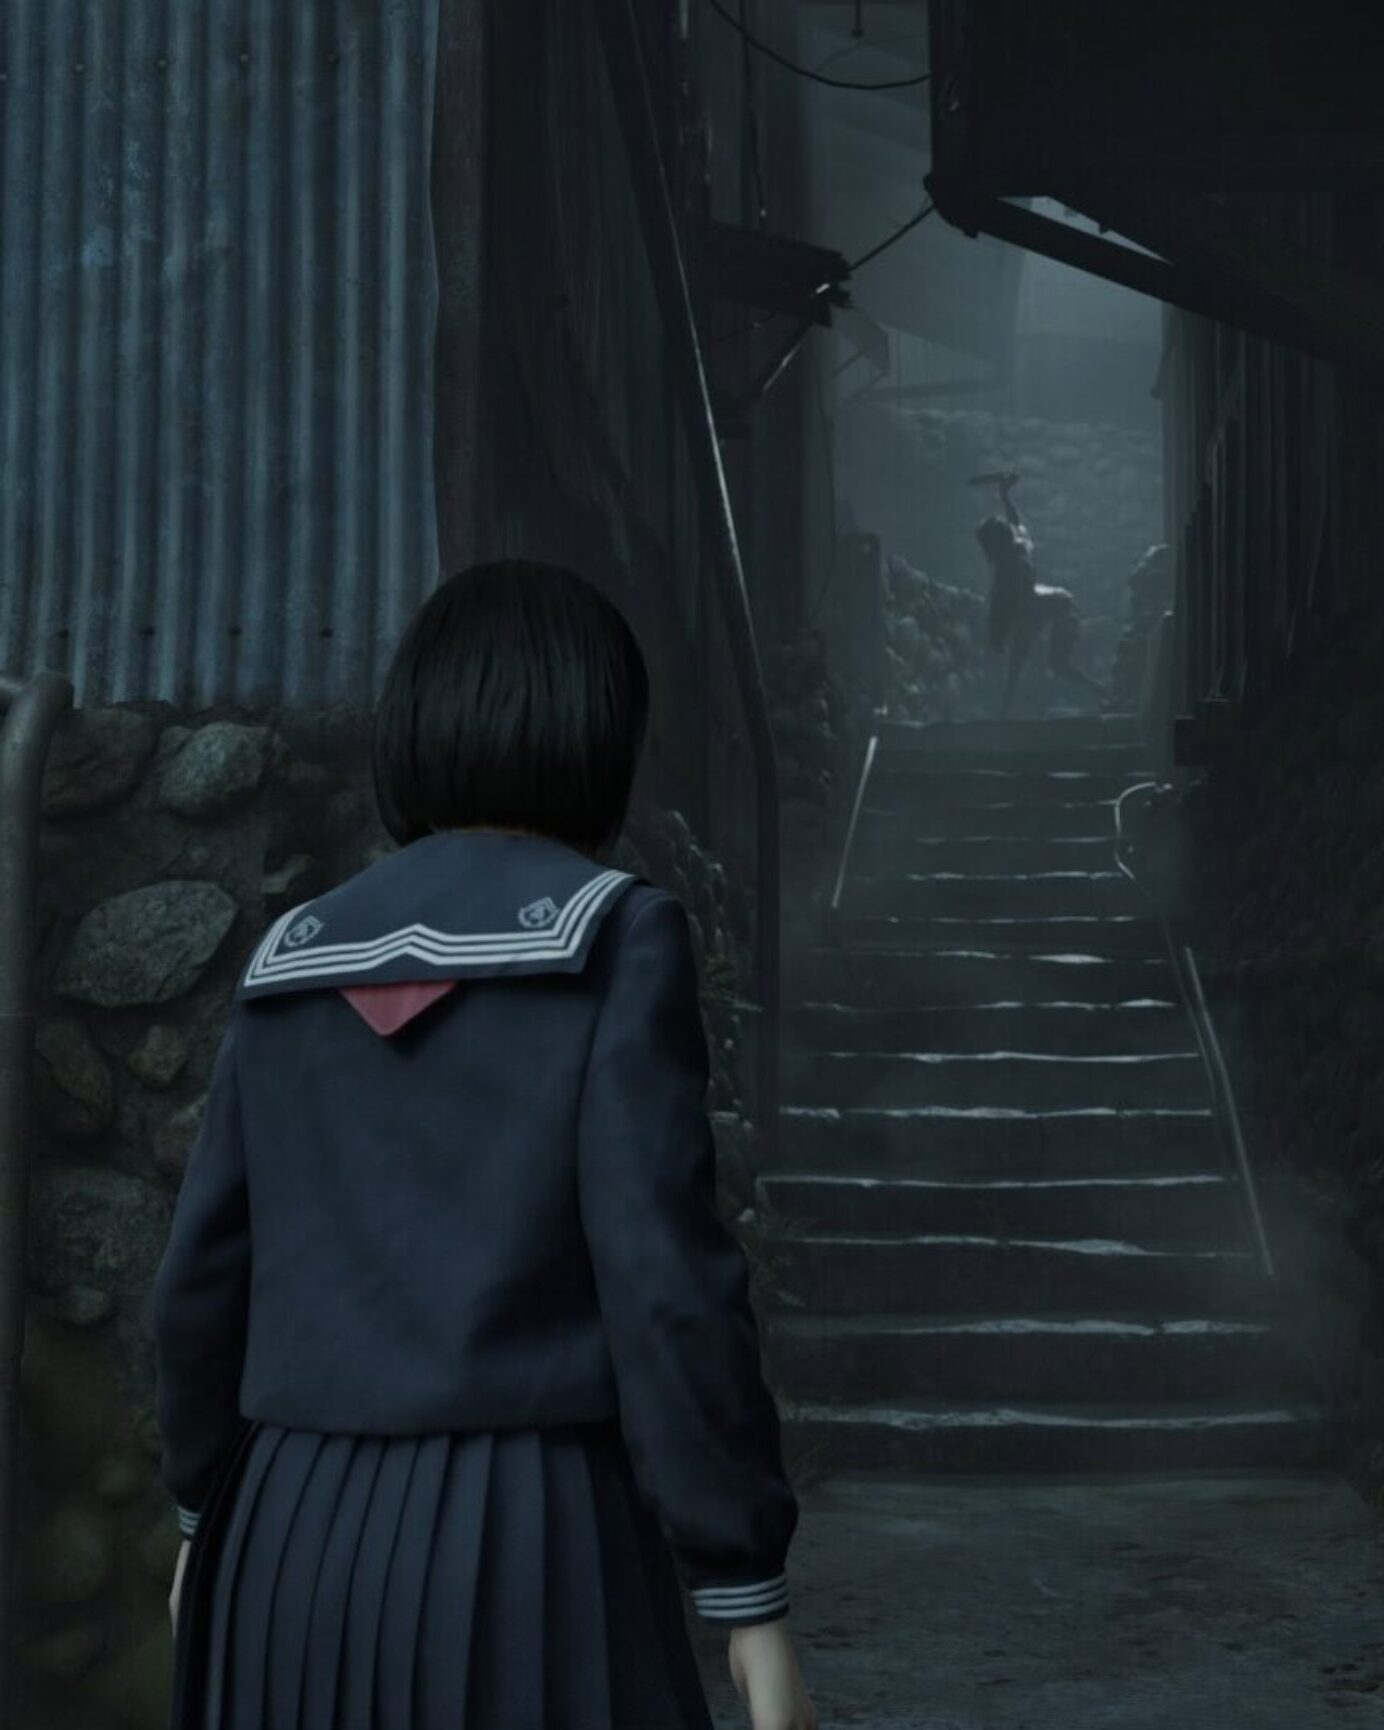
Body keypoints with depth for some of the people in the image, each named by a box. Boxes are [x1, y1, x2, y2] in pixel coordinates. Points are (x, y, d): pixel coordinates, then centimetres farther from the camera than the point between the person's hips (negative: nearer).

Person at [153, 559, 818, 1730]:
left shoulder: (298, 962, 8)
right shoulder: (613, 938, -7)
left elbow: (210, 1271, 11)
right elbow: (667, 1276, -14)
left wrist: (209, 1507, 27)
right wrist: (754, 1598, -10)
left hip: (305, 1550, 6)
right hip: (532, 1569, -6)